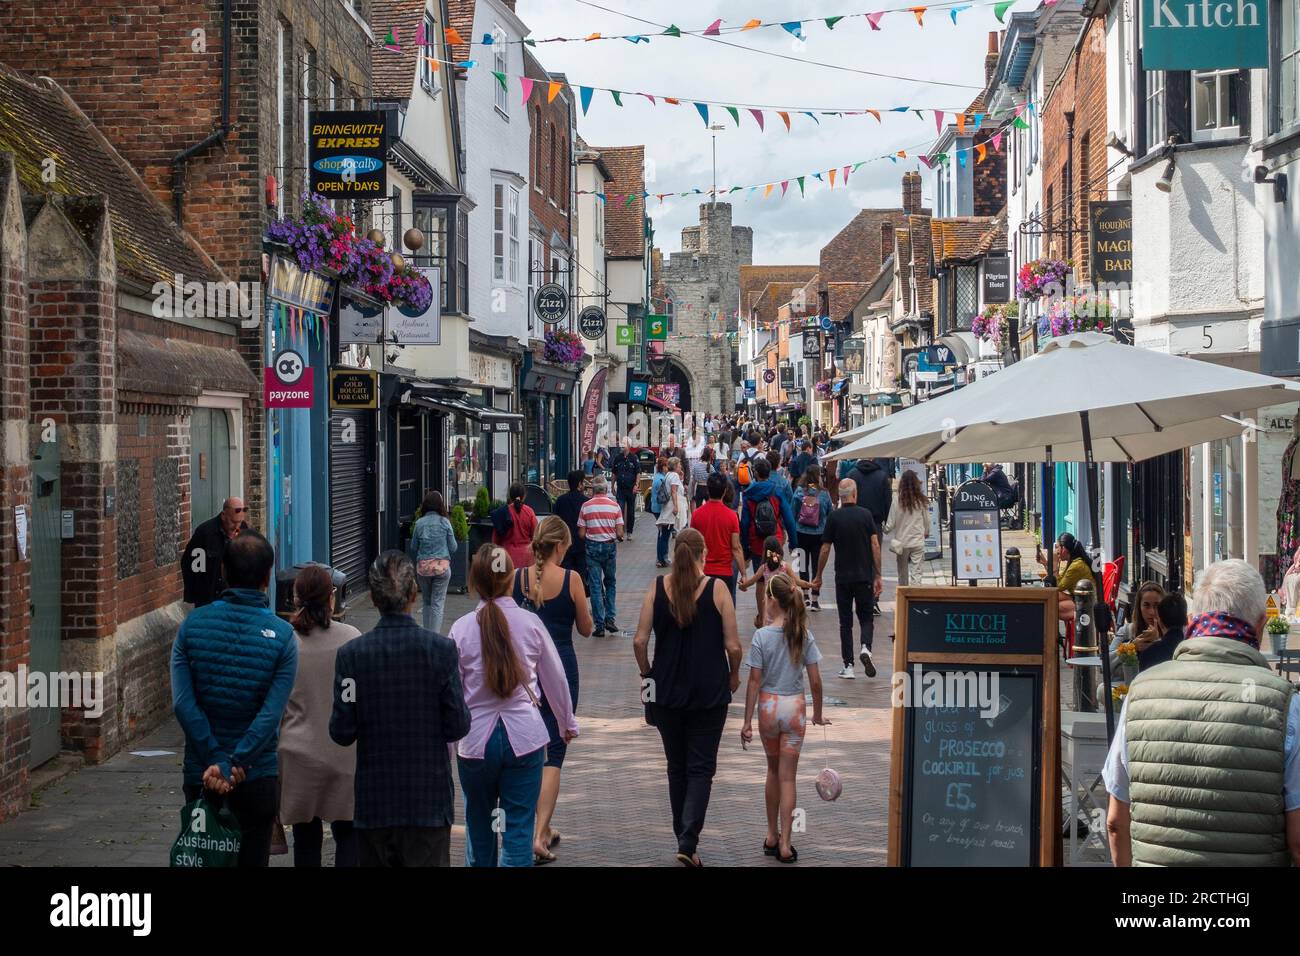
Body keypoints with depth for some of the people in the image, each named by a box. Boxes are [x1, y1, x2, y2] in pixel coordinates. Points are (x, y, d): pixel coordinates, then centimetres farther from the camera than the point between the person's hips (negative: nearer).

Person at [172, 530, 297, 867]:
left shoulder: (192, 624, -4)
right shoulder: (281, 635, -9)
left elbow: (183, 704, -12)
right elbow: (271, 714, -18)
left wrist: (215, 761, -14)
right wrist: (235, 764, -18)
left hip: (200, 775, 1)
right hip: (257, 777, -1)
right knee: (252, 859, 10)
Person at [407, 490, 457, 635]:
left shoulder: (419, 523, -1)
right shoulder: (444, 522, -6)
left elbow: (413, 548, 6)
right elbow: (453, 547, 0)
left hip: (423, 567, 2)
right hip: (442, 565, -2)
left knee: (426, 602, 17)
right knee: (438, 604, 0)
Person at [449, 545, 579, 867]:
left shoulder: (462, 629, -7)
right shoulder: (530, 623, -4)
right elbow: (555, 678, 8)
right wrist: (568, 723, 25)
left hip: (476, 740, 0)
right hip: (524, 738, 0)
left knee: (479, 827, 18)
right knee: (519, 829, 3)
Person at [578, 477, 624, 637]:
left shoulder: (586, 506, -3)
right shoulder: (614, 505, -2)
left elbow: (581, 534, -4)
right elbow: (619, 533, -5)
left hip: (592, 546, -1)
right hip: (610, 546, 1)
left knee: (595, 586, 2)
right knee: (611, 583, 18)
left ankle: (600, 625, 0)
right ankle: (610, 618, 8)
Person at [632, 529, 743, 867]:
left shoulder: (657, 588, -4)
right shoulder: (716, 590, -9)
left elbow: (639, 641, -6)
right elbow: (732, 645, -9)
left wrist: (647, 674, 10)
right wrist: (733, 675, 10)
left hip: (667, 691, 2)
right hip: (710, 692, -2)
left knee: (677, 766, 16)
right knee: (701, 768, 4)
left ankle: (683, 838, 24)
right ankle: (688, 842, -10)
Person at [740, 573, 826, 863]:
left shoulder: (762, 636, -11)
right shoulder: (804, 635, -6)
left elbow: (754, 682, -10)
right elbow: (815, 681, -4)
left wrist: (747, 721, -4)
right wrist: (818, 714, 11)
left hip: (768, 705, 0)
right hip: (795, 707, 0)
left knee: (774, 770, 19)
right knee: (787, 777, 4)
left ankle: (772, 836, 26)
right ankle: (784, 844, 0)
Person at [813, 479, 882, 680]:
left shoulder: (834, 517, -5)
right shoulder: (866, 515, -2)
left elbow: (825, 550, -3)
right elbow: (875, 546, -6)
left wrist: (818, 577, 9)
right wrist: (878, 576, -1)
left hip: (843, 578, 0)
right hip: (865, 577, 1)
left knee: (845, 622, 7)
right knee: (866, 618, 13)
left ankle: (848, 666, 3)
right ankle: (866, 648, -15)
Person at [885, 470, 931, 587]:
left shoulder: (897, 501, -11)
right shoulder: (922, 501, -6)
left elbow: (890, 524, -7)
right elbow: (927, 521, 5)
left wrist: (885, 530, 16)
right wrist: (926, 533, 26)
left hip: (901, 541, 0)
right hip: (918, 542, 0)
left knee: (903, 573, 14)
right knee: (916, 572, 0)